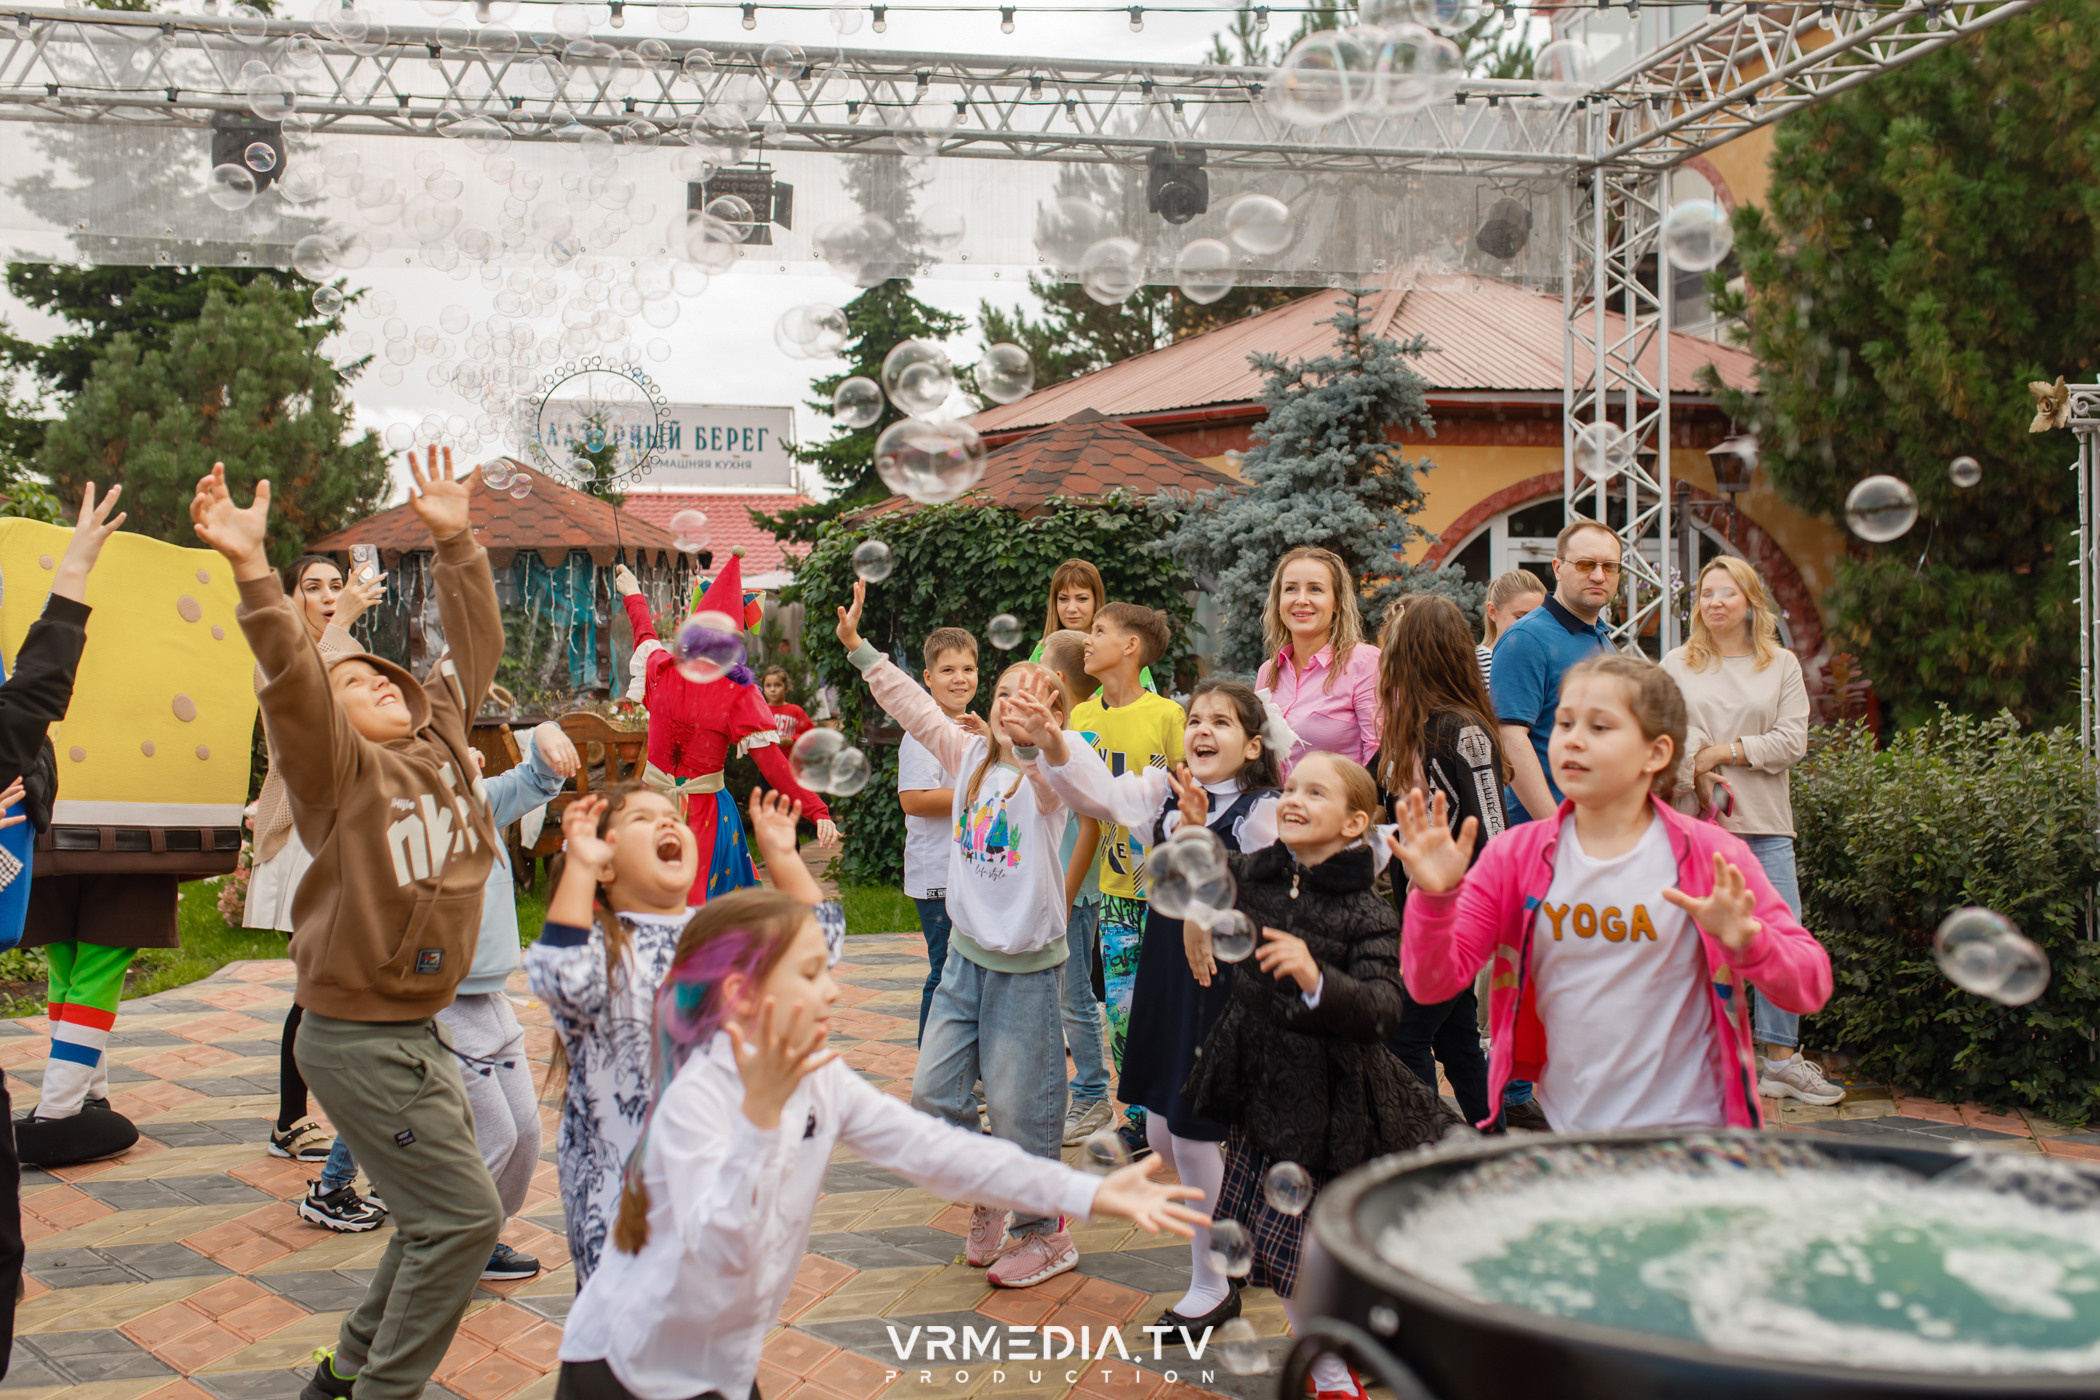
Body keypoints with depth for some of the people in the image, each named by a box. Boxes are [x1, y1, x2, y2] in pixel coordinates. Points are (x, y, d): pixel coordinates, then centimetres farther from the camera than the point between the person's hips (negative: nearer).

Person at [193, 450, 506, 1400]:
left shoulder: (439, 744, 6)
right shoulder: (341, 772, -13)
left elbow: (474, 646, 13)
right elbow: (290, 684, -29)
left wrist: (455, 544, 9)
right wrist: (251, 569, -39)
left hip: (415, 1030, 8)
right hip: (361, 1039, -8)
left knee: (438, 1214, 17)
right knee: (461, 1215, -6)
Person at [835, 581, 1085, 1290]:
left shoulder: (1045, 775, -12)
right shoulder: (969, 756, 4)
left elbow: (1055, 768, -35)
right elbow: (914, 707, 7)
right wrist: (858, 647, 4)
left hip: (1025, 963, -6)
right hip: (966, 951, 6)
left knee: (1016, 1104, 1)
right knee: (933, 1090, 8)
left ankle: (1048, 1234, 18)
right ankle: (987, 1201, 29)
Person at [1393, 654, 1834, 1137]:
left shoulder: (1711, 857, -4)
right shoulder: (1515, 856, 2)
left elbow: (1811, 987, -5)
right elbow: (1432, 982, -2)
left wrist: (1748, 944, -24)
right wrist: (1434, 897, -19)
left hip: (1687, 1133, -2)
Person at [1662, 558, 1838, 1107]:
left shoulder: (1782, 666, 10)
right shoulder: (1676, 667, 8)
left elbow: (1792, 741, 0)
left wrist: (1722, 753, -7)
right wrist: (1700, 783, -14)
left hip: (1764, 824, 1)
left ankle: (1781, 1060, 6)